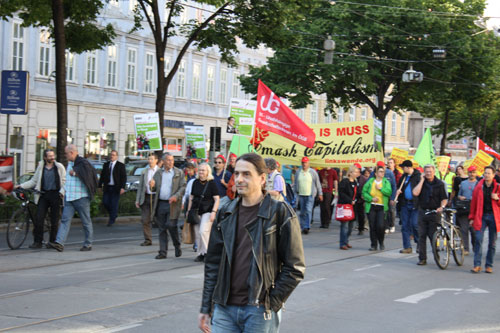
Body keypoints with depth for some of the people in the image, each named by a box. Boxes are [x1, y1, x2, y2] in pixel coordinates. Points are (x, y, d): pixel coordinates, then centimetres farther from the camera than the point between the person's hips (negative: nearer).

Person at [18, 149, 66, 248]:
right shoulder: (40, 167, 9)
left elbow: (64, 181, 3)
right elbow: (33, 181, 13)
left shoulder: (59, 167, 4)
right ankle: (37, 242, 0)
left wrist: (62, 191, -13)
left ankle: (53, 242, 12)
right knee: (39, 219, -6)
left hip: (55, 195, -2)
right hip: (43, 195, 2)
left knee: (54, 220, 1)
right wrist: (21, 186, 4)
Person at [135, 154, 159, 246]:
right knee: (145, 220, 1)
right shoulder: (144, 172, 12)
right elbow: (140, 186, 13)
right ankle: (148, 240, 9)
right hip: (146, 197, 4)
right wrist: (137, 199, 9)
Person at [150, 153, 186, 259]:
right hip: (160, 204, 3)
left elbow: (183, 187, -2)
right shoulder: (158, 173, 13)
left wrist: (176, 196, -18)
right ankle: (162, 252, 8)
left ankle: (177, 247, 13)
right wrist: (152, 186, -7)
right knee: (161, 228, 4)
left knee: (171, 225, -10)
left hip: (172, 204, -3)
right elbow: (155, 188, 16)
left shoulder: (178, 173, 3)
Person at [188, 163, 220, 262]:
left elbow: (217, 199, -6)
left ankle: (206, 252, -6)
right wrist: (189, 210, 12)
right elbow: (191, 197, 17)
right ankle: (200, 254, 14)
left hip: (207, 211, -5)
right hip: (196, 211, 5)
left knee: (203, 231, -18)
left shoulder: (211, 183, -4)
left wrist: (213, 212, -15)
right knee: (197, 233, 6)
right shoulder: (195, 182, 9)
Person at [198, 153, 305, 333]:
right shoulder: (225, 213, 10)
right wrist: (205, 308, 10)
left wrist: (272, 304, -10)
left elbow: (295, 268, -5)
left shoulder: (280, 213, -5)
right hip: (224, 309, 4)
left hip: (259, 312, -4)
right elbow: (212, 262, 14)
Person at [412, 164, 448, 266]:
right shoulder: (421, 182, 6)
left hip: (434, 212, -2)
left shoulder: (439, 184, 2)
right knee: (422, 236, 2)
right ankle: (422, 258, 9)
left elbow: (444, 198, 2)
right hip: (422, 211, 2)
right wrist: (422, 180, -8)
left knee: (433, 235, -5)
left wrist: (442, 206, -17)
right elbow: (415, 193, -11)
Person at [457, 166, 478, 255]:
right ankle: (465, 248, 0)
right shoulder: (463, 183, 20)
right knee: (464, 229, -2)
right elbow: (458, 195, 23)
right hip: (463, 208, 3)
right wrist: (460, 197, 1)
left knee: (474, 229, -5)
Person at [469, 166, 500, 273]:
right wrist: (472, 217, 9)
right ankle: (477, 265, -7)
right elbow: (473, 203, 11)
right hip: (481, 216, 0)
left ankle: (489, 265, 13)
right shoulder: (479, 187, 6)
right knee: (478, 239, -11)